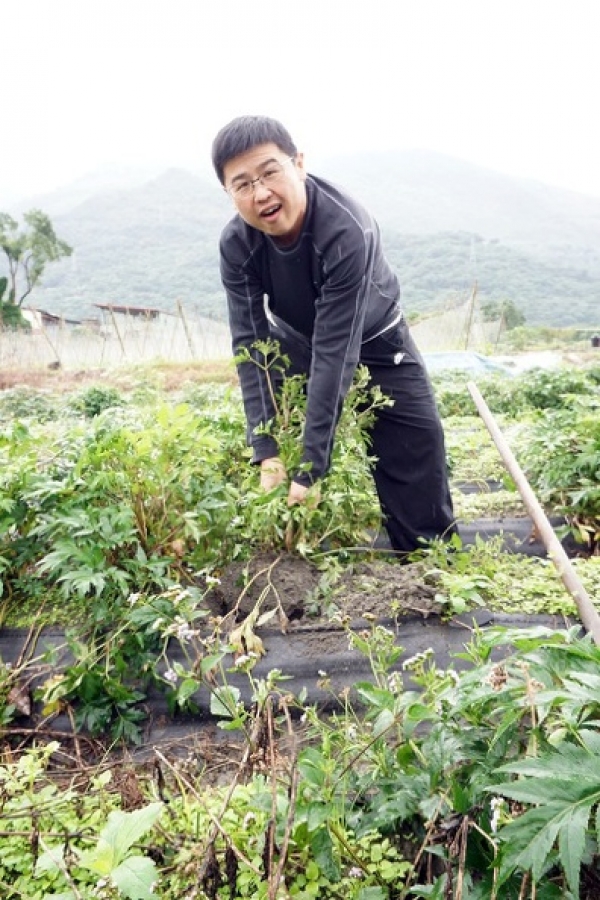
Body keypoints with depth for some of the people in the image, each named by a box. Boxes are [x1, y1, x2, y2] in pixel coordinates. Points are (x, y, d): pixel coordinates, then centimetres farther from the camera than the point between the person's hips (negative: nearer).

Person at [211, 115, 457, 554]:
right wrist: (266, 450, -30)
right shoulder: (236, 245, -22)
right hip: (298, 347, 3)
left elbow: (336, 351, -37)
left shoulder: (347, 231, -36)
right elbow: (251, 345, -22)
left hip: (376, 345, -3)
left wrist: (311, 465, -38)